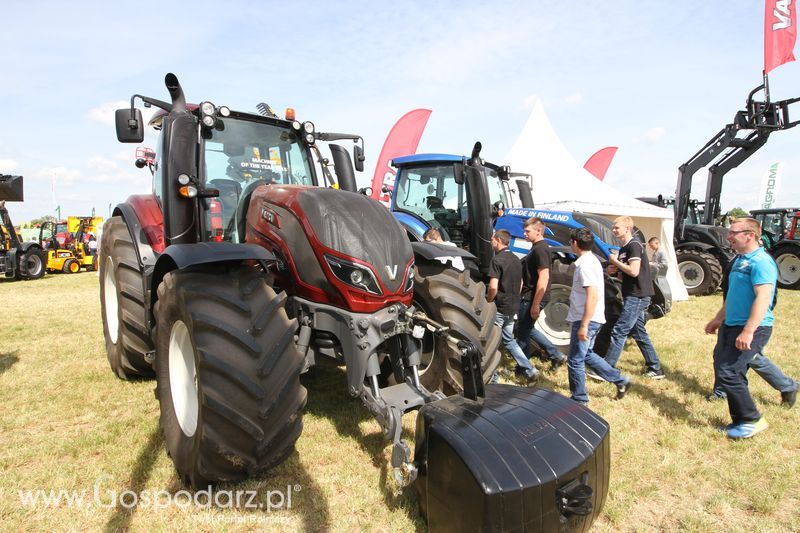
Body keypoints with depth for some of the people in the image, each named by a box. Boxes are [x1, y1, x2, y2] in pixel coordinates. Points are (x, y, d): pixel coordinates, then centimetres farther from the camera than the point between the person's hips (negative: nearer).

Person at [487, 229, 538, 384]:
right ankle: (529, 370, 17)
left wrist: (488, 300, -10)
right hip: (513, 307, 8)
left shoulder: (497, 260, -17)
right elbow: (520, 283, 20)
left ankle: (491, 375, 12)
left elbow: (493, 287, -26)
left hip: (500, 307, -8)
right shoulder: (515, 259, 11)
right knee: (509, 339, 20)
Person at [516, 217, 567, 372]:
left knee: (523, 331, 2)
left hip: (533, 298, -10)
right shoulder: (536, 247, 12)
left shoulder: (540, 249, -19)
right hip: (529, 296, 10)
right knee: (527, 329, 20)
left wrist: (535, 304, -25)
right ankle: (556, 355, 25)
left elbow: (543, 277, -25)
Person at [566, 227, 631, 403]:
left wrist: (583, 325, -25)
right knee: (586, 355, 23)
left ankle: (579, 400, 13)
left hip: (586, 320, -10)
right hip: (591, 319, 10)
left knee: (575, 360, 1)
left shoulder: (585, 265, -19)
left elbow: (593, 297, -26)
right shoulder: (591, 260, 12)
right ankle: (620, 380, 27)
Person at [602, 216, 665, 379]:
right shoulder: (624, 249, 15)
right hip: (633, 296, 10)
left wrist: (615, 261, -13)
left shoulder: (634, 245, -13)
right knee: (638, 332, 15)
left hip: (637, 296, -10)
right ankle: (655, 369, 24)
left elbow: (634, 271, -24)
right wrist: (614, 271, 3)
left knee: (619, 331, -9)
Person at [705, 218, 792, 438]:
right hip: (731, 326, 10)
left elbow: (763, 298, -24)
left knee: (728, 373, -11)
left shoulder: (761, 261, -16)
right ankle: (740, 421, 23)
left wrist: (748, 331, -29)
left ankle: (753, 420, 5)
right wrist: (718, 319, 27)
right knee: (730, 373, 12)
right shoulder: (740, 260, 14)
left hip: (752, 329, -10)